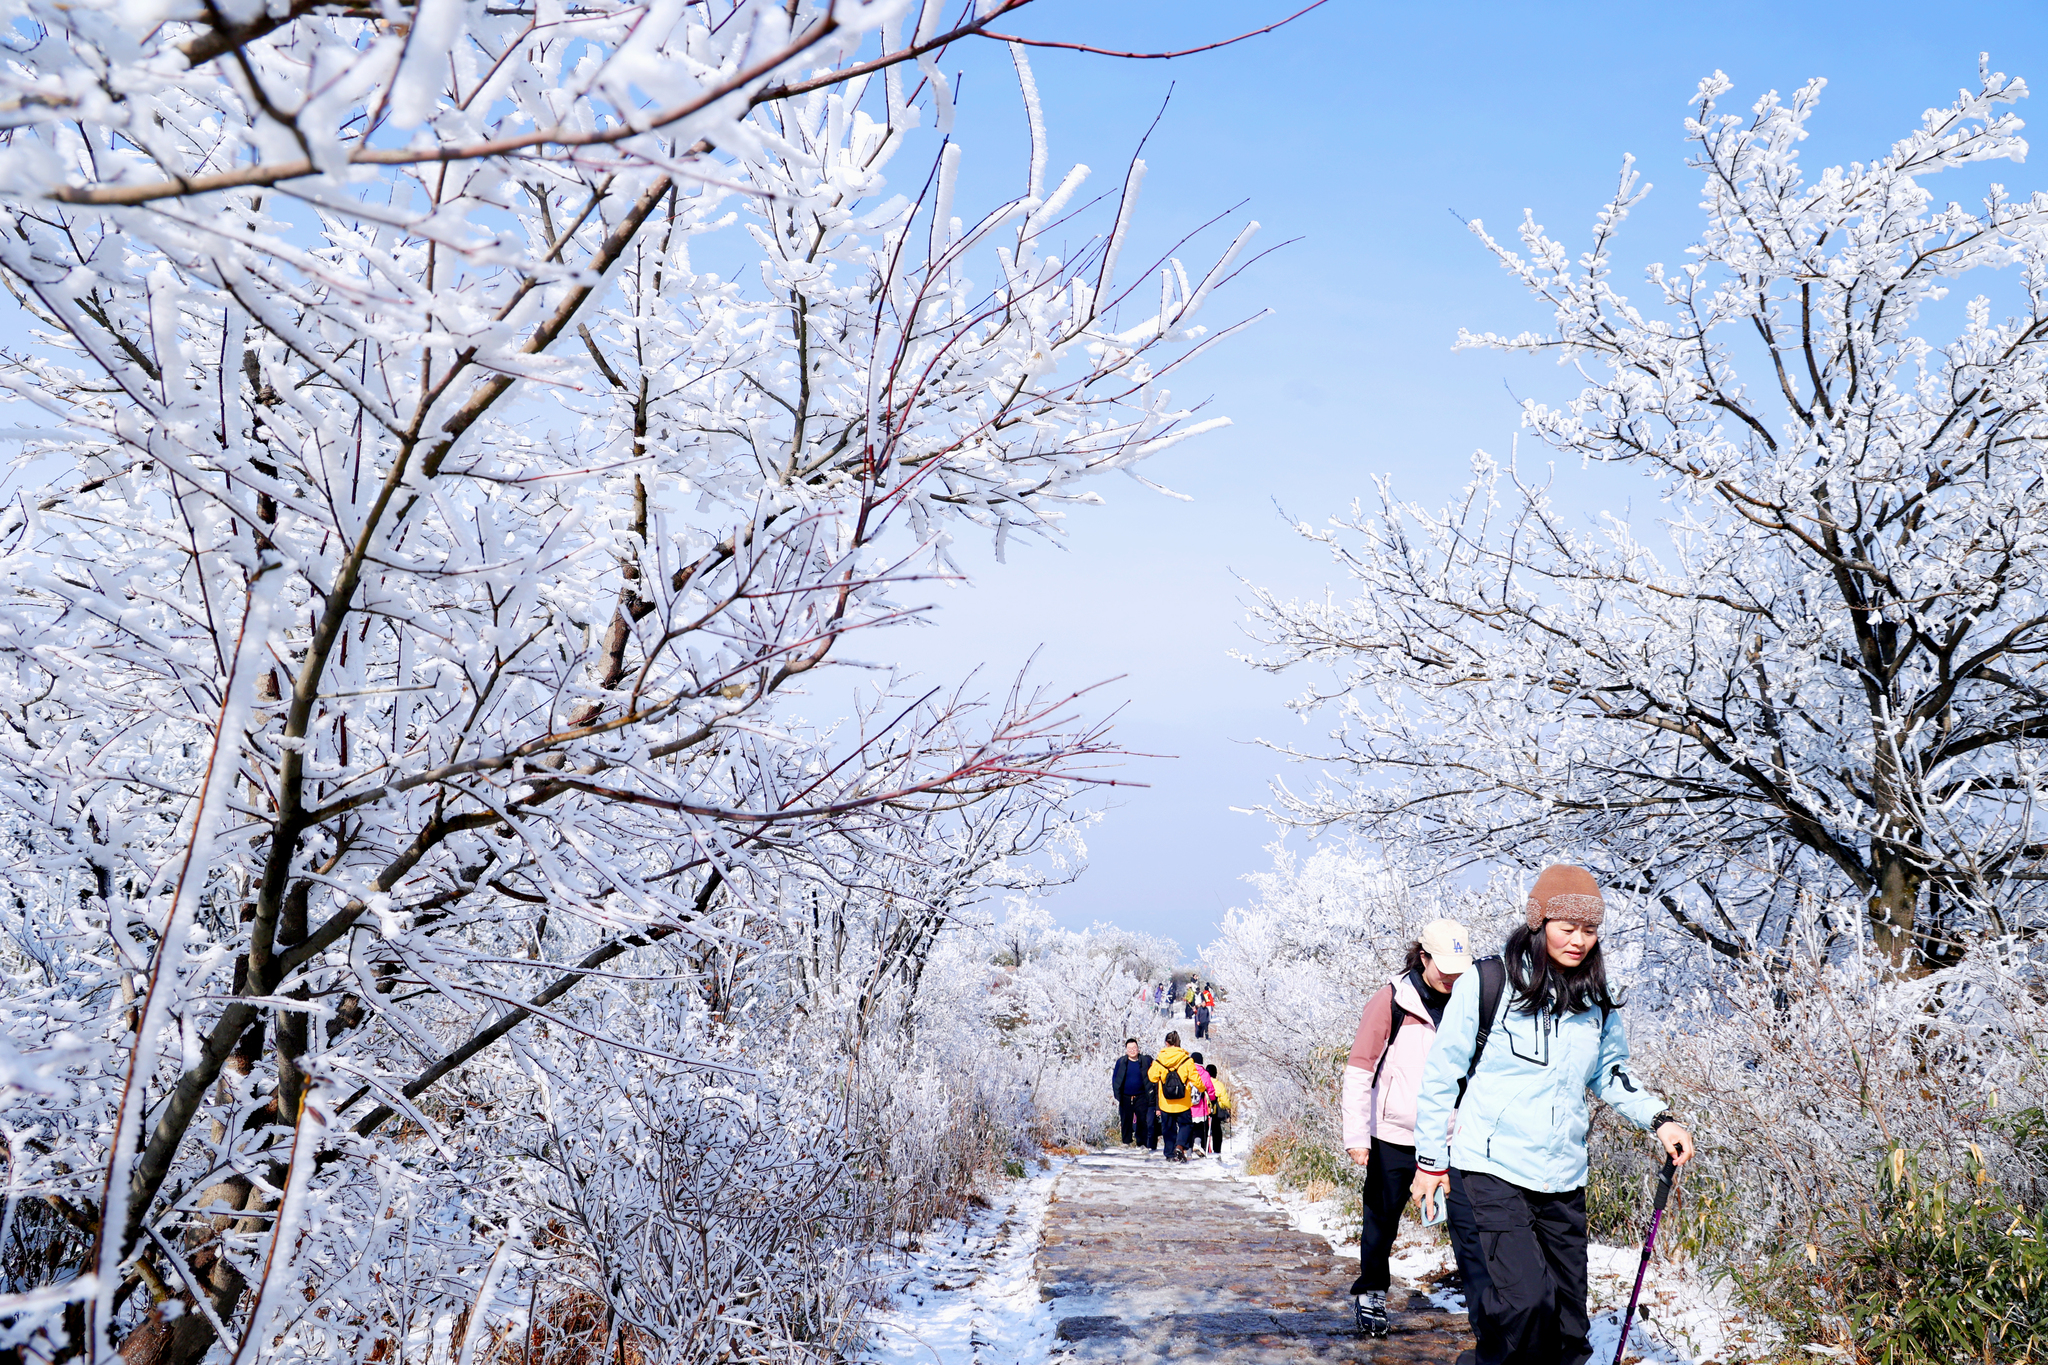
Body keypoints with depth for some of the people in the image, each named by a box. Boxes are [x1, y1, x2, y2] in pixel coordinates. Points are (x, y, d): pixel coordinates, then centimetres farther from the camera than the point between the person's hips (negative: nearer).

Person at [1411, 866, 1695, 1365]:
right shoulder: (1485, 985, -6)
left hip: (1562, 1183, 5)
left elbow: (1611, 1074, 23)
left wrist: (1659, 1118, 6)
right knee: (1524, 1301, -22)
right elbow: (1442, 1074, 1)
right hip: (1489, 1173, -5)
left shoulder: (1597, 1005, 8)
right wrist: (1431, 1158, 3)